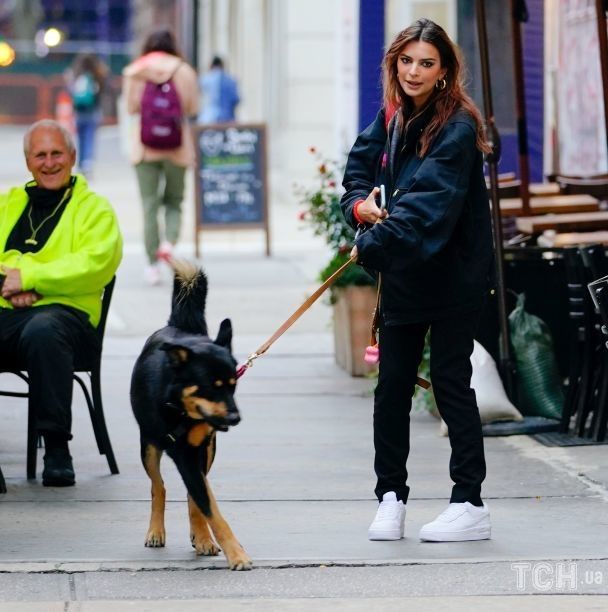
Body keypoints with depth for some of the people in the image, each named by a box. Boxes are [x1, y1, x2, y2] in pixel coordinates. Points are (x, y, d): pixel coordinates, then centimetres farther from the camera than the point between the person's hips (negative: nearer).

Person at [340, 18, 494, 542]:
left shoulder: (456, 128, -17)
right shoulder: (391, 118, 5)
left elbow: (427, 204, -26)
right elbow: (359, 167, 15)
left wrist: (373, 245, -30)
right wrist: (360, 204, -7)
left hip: (453, 276, -7)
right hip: (401, 274, 7)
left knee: (451, 382, -2)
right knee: (392, 386, 7)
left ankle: (470, 504, 5)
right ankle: (391, 497, 17)